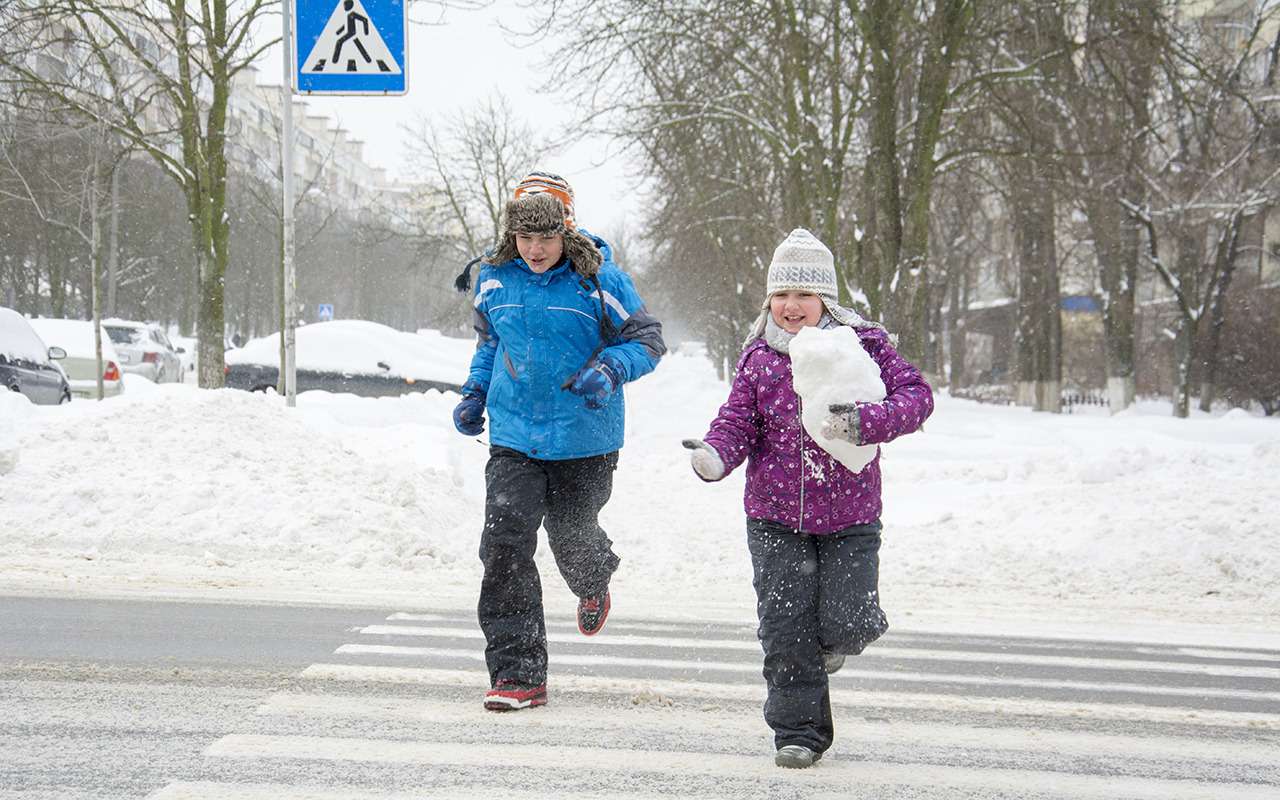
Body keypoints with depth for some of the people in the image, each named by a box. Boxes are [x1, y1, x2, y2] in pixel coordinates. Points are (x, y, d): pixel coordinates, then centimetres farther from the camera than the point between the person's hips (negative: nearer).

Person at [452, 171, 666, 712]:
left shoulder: (598, 278, -11)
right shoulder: (495, 278, 1)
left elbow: (647, 339, -5)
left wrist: (609, 369, -24)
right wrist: (475, 394, 6)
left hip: (584, 440, -2)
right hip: (514, 436, 2)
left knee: (572, 538, 13)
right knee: (505, 545, -12)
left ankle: (594, 585, 53)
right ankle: (518, 672, -6)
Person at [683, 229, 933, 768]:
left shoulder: (863, 345, -4)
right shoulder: (758, 357, 3)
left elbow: (917, 395, -9)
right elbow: (739, 422, 1)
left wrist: (863, 423, -26)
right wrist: (714, 455, -22)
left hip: (848, 518, -2)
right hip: (775, 518, 2)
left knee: (843, 626, -8)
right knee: (786, 629, -1)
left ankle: (842, 634, 30)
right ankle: (799, 731, 15)